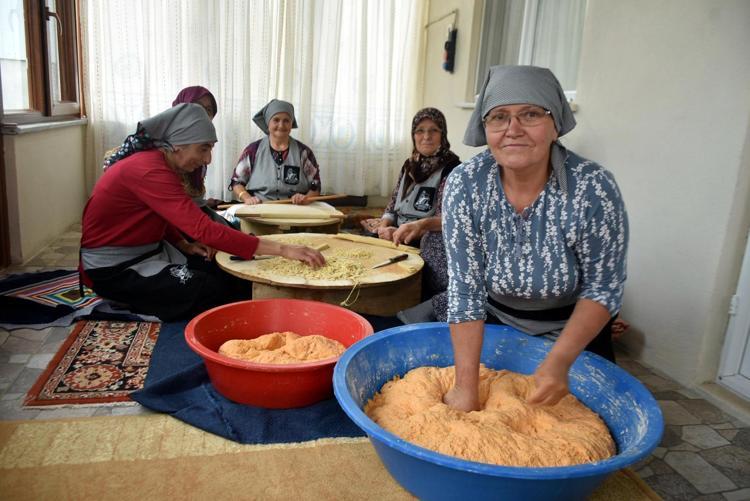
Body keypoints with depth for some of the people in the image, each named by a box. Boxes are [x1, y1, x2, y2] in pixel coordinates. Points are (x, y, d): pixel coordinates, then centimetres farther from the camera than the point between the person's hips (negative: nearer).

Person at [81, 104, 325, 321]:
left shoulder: (157, 162, 1)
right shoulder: (148, 169, -30)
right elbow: (205, 230, -38)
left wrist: (184, 245, -8)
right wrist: (282, 249, -39)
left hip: (147, 250, 8)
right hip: (114, 267, -8)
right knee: (214, 292, -17)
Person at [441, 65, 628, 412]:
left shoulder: (594, 188, -28)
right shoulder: (465, 184, -25)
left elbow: (603, 288, -18)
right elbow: (464, 291, -23)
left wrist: (560, 360, -30)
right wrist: (466, 386, -25)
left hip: (575, 331, 0)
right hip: (494, 325, 1)